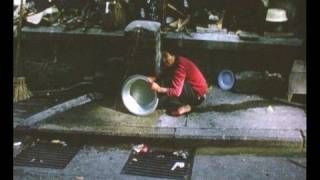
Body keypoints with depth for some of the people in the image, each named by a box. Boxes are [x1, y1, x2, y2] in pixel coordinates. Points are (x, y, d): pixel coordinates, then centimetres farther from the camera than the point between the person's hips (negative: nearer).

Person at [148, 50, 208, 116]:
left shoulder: (180, 64, -26)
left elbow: (176, 92, -32)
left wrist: (159, 89, -42)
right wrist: (154, 79, -15)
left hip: (198, 96, -9)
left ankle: (184, 106, -11)